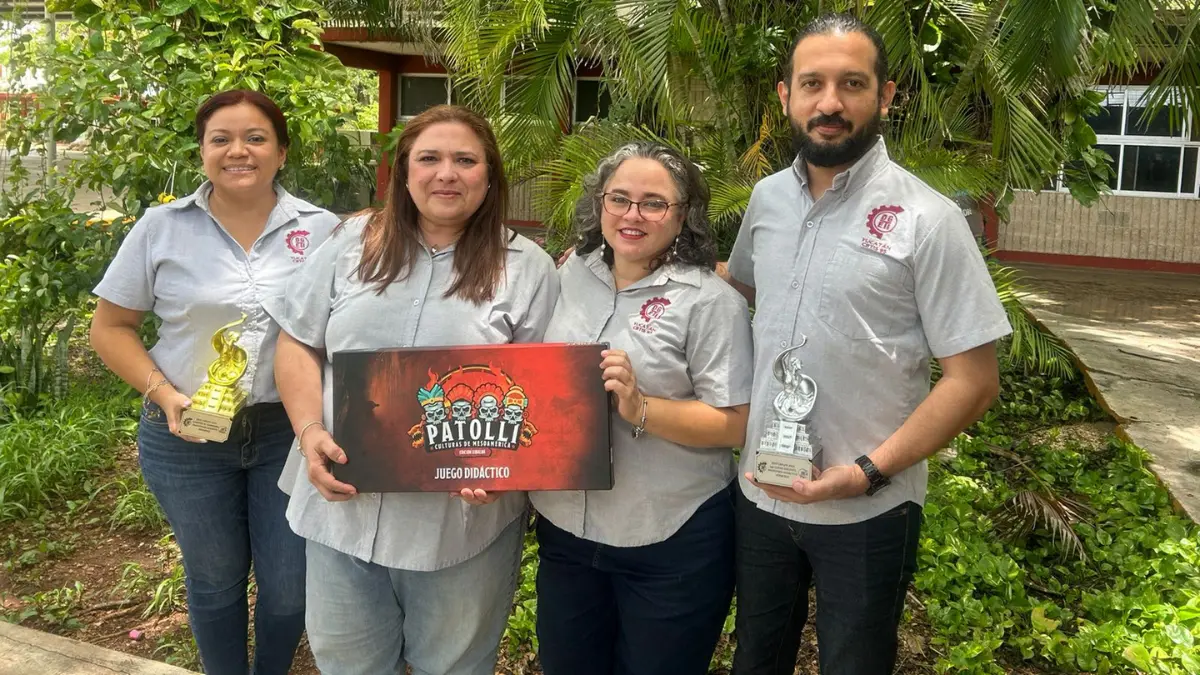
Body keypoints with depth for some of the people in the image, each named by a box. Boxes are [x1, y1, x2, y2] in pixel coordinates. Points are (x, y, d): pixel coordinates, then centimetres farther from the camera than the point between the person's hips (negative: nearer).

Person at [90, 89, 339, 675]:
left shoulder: (321, 230, -1)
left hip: (290, 431, 0)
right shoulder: (161, 228, -2)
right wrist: (163, 395, -11)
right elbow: (111, 327, 3)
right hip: (188, 434, 0)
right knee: (213, 580, 16)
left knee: (290, 587, 9)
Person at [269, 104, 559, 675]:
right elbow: (298, 346, 7)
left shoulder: (527, 268, -2)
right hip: (344, 504, 2)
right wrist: (310, 432, -8)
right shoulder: (353, 243, 4)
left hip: (464, 516, -2)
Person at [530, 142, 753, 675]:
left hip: (672, 545, -5)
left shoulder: (710, 301, -12)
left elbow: (734, 426, -14)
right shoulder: (569, 278, 4)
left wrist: (640, 409, -26)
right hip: (566, 529, 5)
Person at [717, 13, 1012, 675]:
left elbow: (972, 379, -14)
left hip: (865, 513, -4)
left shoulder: (927, 219, -15)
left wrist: (868, 471, -21)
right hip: (760, 495, 5)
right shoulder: (767, 198, 1)